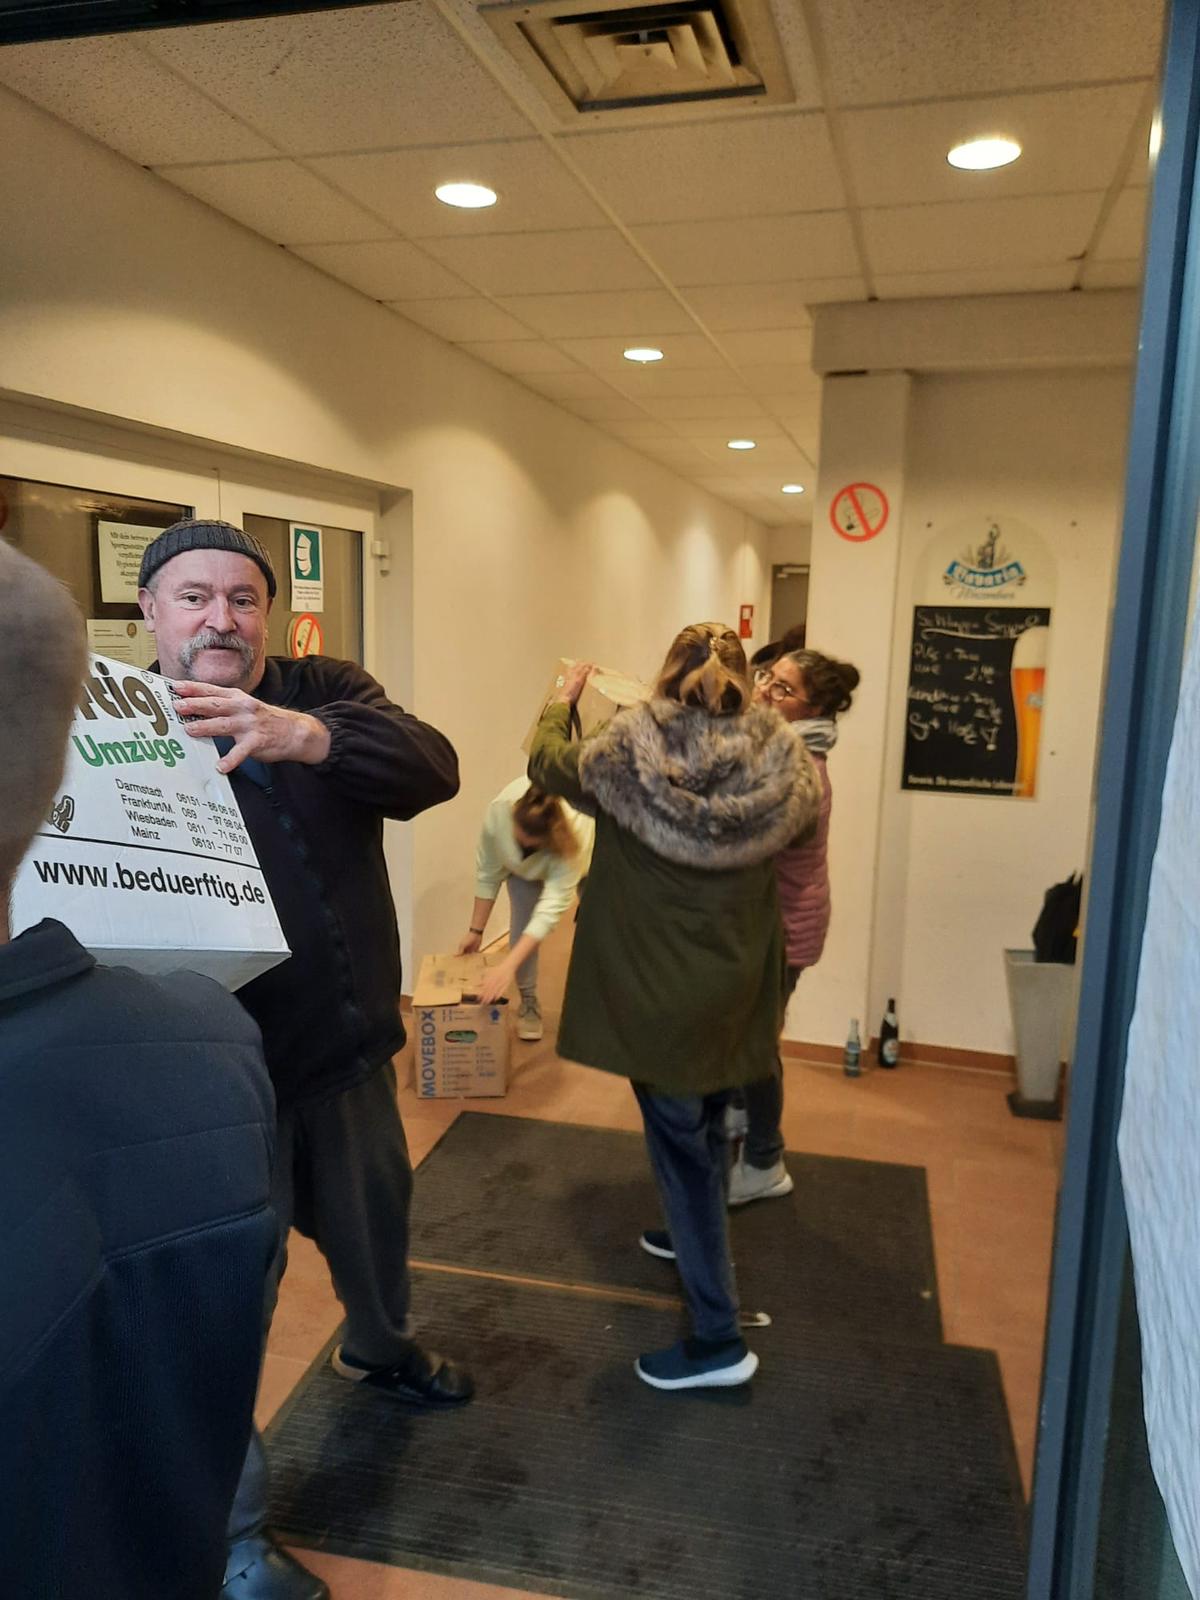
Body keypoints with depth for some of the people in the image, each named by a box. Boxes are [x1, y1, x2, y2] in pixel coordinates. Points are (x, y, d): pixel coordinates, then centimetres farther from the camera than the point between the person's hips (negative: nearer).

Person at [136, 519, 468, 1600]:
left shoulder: (326, 694, -2)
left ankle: (381, 1350, 57)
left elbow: (433, 767, -20)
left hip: (347, 1042, 4)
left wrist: (308, 736, -38)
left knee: (375, 1222, 26)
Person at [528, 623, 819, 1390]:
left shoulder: (628, 757, -17)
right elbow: (806, 804, 13)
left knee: (680, 1142, 5)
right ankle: (697, 1236, 51)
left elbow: (548, 763, 4)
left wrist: (564, 699, 21)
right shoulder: (780, 767, -11)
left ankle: (720, 1338, 11)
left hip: (659, 990, -4)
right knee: (707, 1124, 27)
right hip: (736, 986, 4)